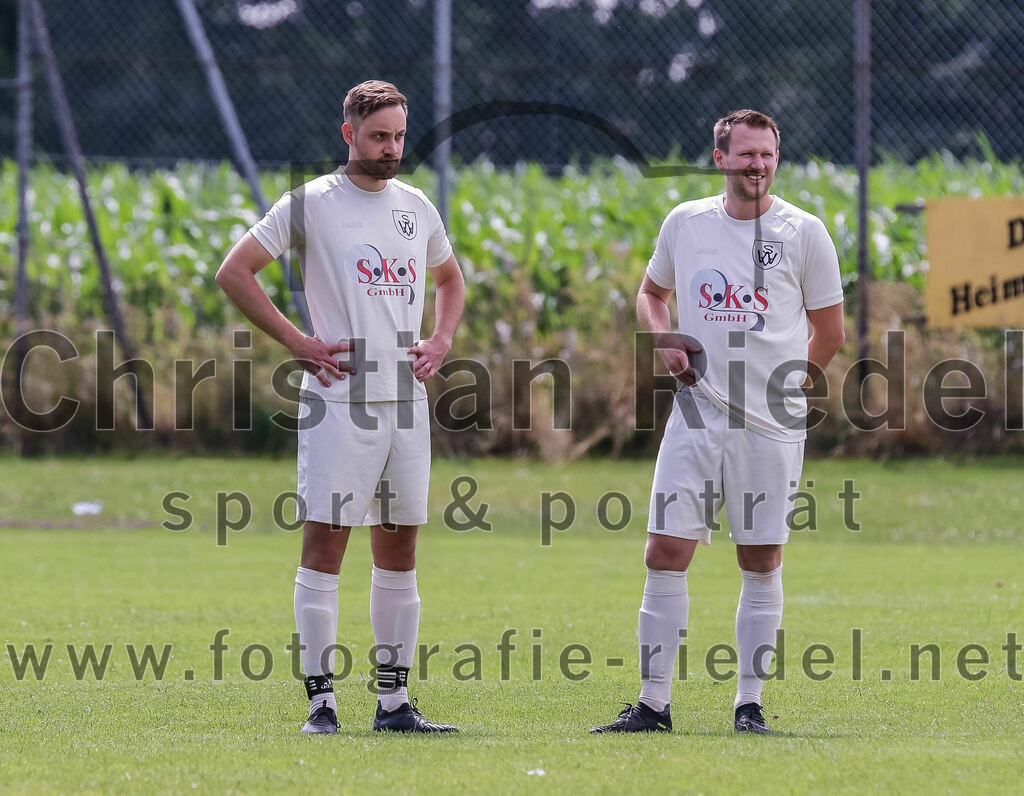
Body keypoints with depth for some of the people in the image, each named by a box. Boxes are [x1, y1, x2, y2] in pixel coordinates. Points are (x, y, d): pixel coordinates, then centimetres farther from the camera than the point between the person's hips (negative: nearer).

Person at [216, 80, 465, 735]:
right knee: (325, 544, -7)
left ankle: (395, 700, 12)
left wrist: (442, 342, 12)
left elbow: (451, 278, 30)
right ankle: (321, 700, -5)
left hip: (406, 399, 6)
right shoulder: (312, 203, -4)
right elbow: (234, 273, -5)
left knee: (399, 550, 7)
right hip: (339, 399, -6)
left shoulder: (417, 207, 13)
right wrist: (298, 343, -9)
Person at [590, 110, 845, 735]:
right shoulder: (685, 222, 6)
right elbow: (652, 293, 23)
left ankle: (750, 704, 11)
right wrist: (666, 342, 4)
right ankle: (654, 703, 2)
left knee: (762, 563, 3)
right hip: (696, 419, 2)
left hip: (772, 426, -2)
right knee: (666, 553, -3)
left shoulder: (803, 232, -1)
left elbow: (829, 332, 5)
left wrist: (783, 387, 4)